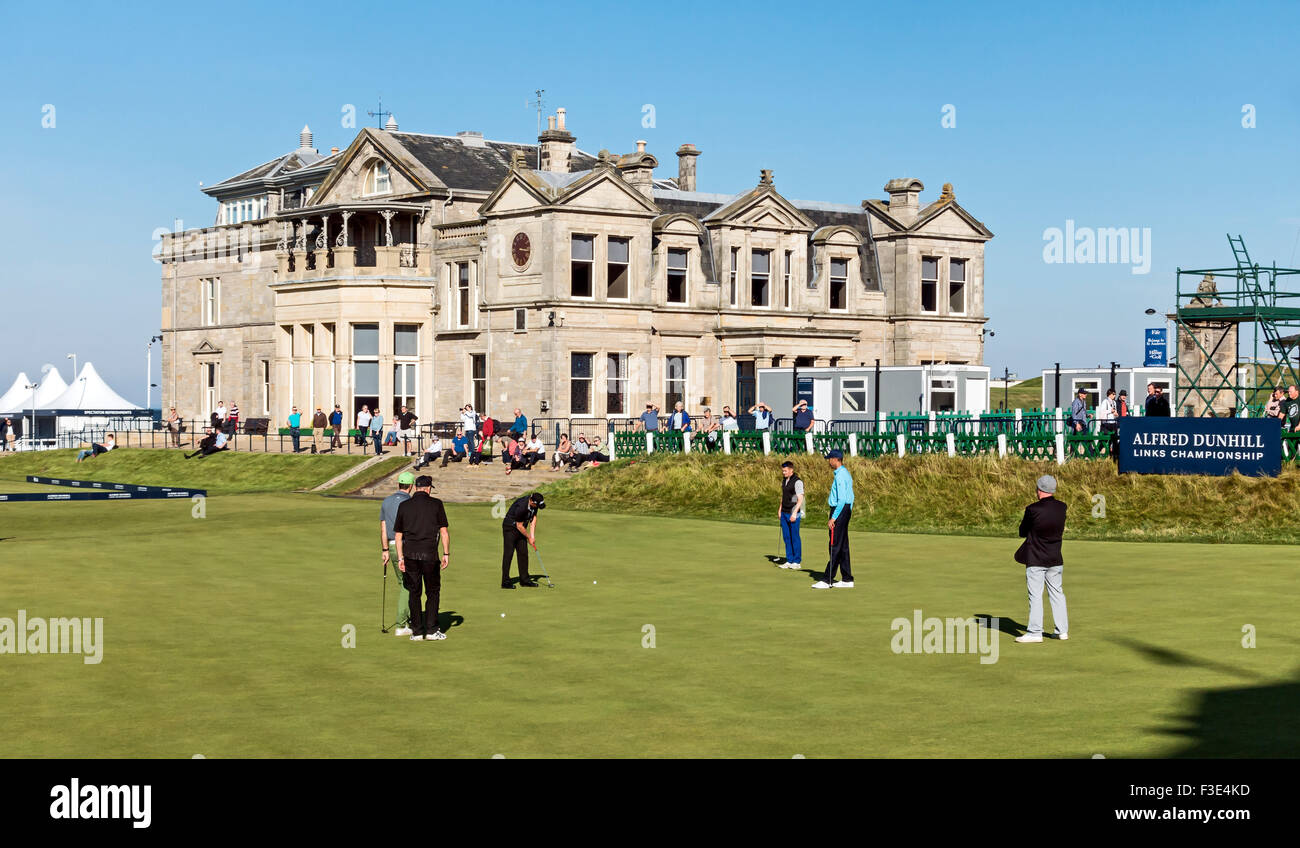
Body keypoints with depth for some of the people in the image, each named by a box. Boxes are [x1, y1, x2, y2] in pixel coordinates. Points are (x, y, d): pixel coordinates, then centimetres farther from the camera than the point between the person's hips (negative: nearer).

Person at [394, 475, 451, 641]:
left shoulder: (404, 506, 7)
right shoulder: (436, 504, 0)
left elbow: (398, 535, 8)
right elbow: (444, 531, -2)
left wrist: (400, 558, 11)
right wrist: (446, 554, 4)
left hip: (410, 554, 2)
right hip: (430, 554, -2)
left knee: (414, 593, 9)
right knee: (432, 592, 8)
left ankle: (417, 631, 9)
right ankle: (431, 630, 3)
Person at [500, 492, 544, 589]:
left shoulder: (535, 503, -9)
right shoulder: (521, 507, -32)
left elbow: (533, 519, 0)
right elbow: (519, 526, -22)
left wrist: (532, 536, -8)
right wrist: (529, 537, -10)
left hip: (520, 529, 8)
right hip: (510, 528, -8)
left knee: (523, 553, 7)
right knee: (508, 554, -9)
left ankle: (524, 579, 12)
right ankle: (505, 582, -8)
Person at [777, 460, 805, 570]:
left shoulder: (797, 482, -13)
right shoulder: (784, 480, 12)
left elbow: (800, 499, -16)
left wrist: (794, 513, -21)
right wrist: (780, 510, 18)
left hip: (794, 514, -8)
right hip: (784, 513, 8)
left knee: (795, 538, -3)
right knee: (786, 537, 8)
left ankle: (797, 562, 4)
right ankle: (789, 561, 14)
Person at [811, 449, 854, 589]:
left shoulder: (840, 475, -17)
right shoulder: (846, 473, 16)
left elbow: (842, 499, -23)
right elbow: (850, 497, 20)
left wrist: (833, 518, -23)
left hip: (839, 511, -10)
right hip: (846, 509, 10)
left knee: (835, 546, -8)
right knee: (843, 546, 10)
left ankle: (828, 580, -7)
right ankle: (847, 579, 11)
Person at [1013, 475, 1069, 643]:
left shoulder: (1033, 509, -17)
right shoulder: (1061, 508, -2)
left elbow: (1022, 532, -4)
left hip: (1035, 560, -5)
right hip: (1055, 559, 5)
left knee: (1035, 595, -1)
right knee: (1056, 593, 14)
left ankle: (1035, 632, -1)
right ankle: (1062, 630, 17)